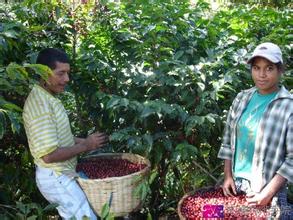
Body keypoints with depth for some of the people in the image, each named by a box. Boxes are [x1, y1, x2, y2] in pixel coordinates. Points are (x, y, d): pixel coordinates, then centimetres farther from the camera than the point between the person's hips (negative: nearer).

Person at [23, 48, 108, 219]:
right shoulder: (40, 104, -25)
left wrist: (84, 140, 5)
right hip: (56, 178, -10)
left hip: (59, 175, 10)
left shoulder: (48, 98, 7)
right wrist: (85, 146, -17)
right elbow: (49, 154, -28)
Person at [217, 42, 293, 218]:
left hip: (266, 189, -4)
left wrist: (268, 193, -15)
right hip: (236, 185, 4)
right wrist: (227, 176, 1)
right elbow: (228, 141, 8)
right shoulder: (242, 98, 3)